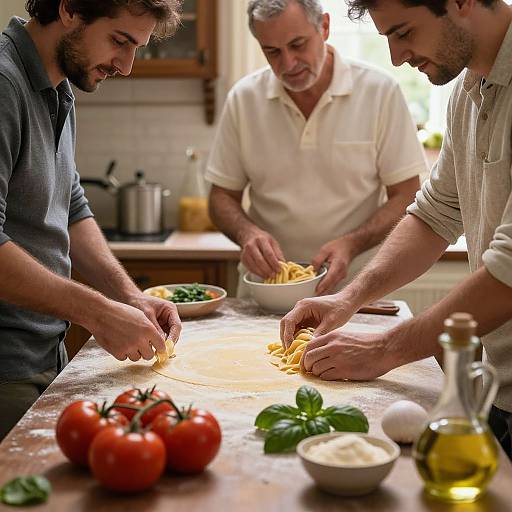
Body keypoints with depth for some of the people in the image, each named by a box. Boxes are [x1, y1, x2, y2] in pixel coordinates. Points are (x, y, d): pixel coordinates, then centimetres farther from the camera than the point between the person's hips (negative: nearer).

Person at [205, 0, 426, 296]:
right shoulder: (243, 99, 3)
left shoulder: (380, 92, -4)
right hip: (265, 289, 2)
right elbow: (223, 197, 9)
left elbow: (405, 197, -1)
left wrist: (351, 244, -17)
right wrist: (247, 232, -12)